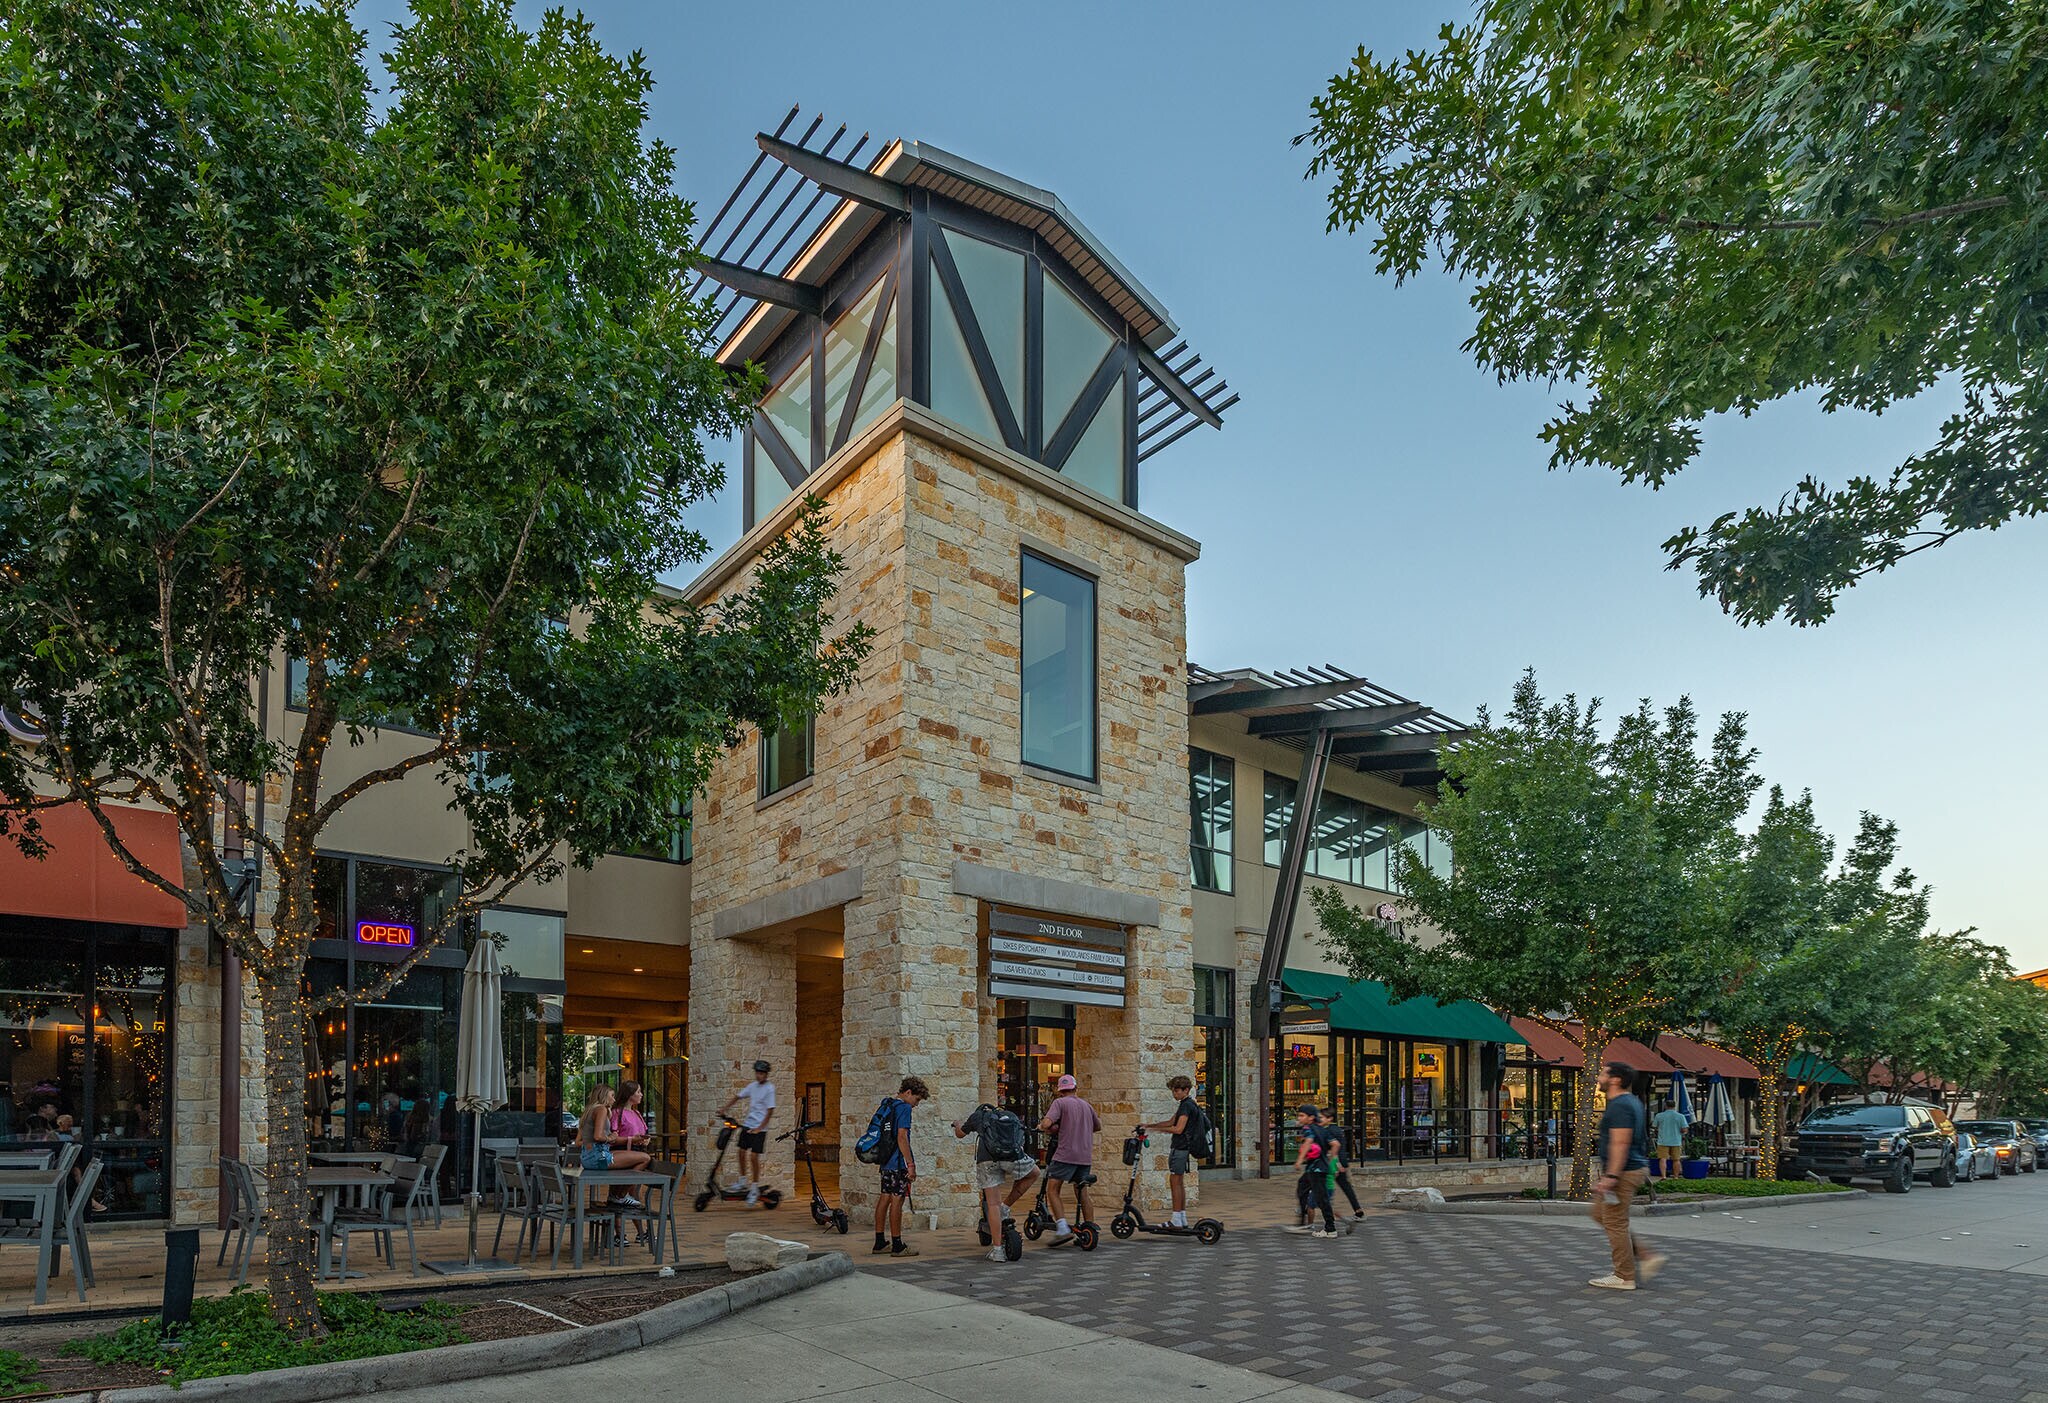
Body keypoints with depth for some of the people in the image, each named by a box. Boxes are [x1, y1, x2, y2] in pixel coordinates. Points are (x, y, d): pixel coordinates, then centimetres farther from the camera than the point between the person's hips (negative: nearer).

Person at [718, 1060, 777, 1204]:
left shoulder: (769, 1088, -11)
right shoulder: (753, 1086, 7)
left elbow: (770, 1111, -14)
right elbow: (738, 1097, 17)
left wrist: (759, 1128, -18)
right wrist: (724, 1109, 8)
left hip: (759, 1128, -6)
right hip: (747, 1124, 6)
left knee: (754, 1156, -8)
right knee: (742, 1152, 8)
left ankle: (755, 1188, 4)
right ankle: (743, 1182, 25)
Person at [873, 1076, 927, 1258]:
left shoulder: (887, 1105, 15)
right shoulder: (904, 1108, -13)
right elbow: (902, 1137, -20)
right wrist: (911, 1164, -18)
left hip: (886, 1161, 9)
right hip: (898, 1162, -9)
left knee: (885, 1199, 12)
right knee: (897, 1200, -6)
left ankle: (880, 1242, 17)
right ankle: (897, 1246, -3)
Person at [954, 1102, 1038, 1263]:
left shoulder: (977, 1116, 29)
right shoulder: (1011, 1115, 34)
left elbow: (960, 1134, 45)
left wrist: (958, 1124, 67)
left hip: (987, 1159, 0)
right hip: (1013, 1156, 1)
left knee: (993, 1204, 6)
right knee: (1034, 1172, 30)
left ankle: (997, 1250, 2)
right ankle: (1006, 1207, 24)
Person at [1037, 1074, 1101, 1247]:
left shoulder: (1060, 1102, -2)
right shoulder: (1086, 1105, 16)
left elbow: (1047, 1123, -16)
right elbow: (1098, 1126, 31)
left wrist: (1040, 1126, 6)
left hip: (1065, 1154, -6)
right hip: (1085, 1156, 6)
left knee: (1052, 1190, -1)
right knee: (1082, 1194, 16)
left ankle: (1063, 1228, -14)